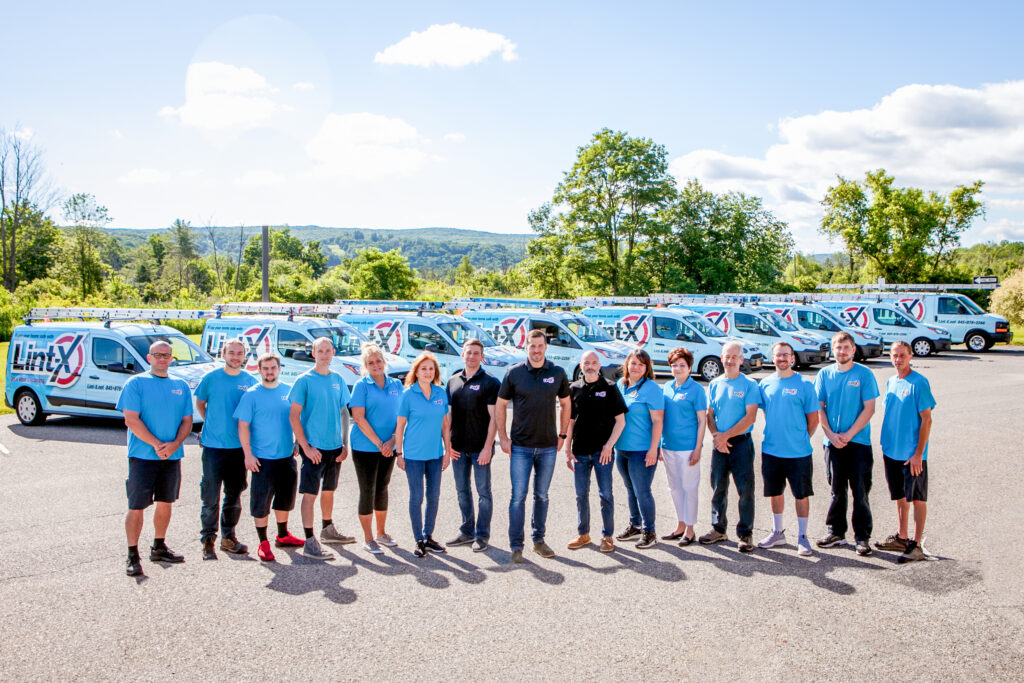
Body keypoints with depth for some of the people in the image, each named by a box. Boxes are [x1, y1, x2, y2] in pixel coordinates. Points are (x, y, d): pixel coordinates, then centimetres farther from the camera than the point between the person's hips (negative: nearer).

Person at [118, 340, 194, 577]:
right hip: (143, 455, -5)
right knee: (137, 506, -4)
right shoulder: (135, 383, -2)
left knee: (165, 502, 13)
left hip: (172, 455, 5)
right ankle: (133, 556, 4)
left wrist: (174, 444, -9)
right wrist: (156, 445, -16)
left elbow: (187, 420, 9)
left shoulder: (181, 386, 11)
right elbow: (131, 420, -10)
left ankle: (159, 548, 28)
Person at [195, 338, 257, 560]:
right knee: (211, 496, -1)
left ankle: (228, 537, 23)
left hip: (239, 445, 2)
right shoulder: (210, 378, -1)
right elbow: (199, 404, 13)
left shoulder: (250, 381, 3)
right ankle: (208, 540, 8)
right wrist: (211, 423, 2)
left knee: (234, 495, 11)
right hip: (213, 444, -2)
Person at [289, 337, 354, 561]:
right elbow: (294, 416, -10)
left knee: (329, 490, 19)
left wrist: (345, 444, 7)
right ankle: (310, 542, -2)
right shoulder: (304, 380, -7)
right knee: (310, 494, -5)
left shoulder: (338, 380, 8)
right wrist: (306, 447, -15)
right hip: (314, 447, -6)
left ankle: (328, 530, 35)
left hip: (335, 446, 6)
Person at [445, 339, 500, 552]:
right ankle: (467, 531, 25)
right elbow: (447, 413, 12)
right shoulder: (453, 381, 9)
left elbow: (493, 417, -9)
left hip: (480, 448, -5)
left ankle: (482, 535, 12)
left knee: (483, 491, 3)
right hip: (458, 447, 5)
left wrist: (487, 447, -14)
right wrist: (447, 443, 4)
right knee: (462, 490, 13)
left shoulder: (490, 382, -5)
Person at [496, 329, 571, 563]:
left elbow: (566, 404, 13)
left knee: (542, 495, 12)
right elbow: (500, 405, 3)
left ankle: (539, 540, 25)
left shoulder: (557, 373, 2)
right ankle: (516, 546, 5)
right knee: (518, 496, -2)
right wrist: (503, 437, -2)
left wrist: (562, 435, 9)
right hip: (520, 447, -2)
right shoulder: (514, 373, -3)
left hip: (548, 447, 2)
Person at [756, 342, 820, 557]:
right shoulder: (766, 384, 5)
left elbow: (813, 419, -1)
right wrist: (774, 435, 9)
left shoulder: (804, 384, -6)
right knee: (775, 492, 15)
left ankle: (802, 536, 17)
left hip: (798, 452, -4)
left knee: (801, 494, 5)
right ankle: (777, 532, 30)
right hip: (771, 450, 4)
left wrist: (800, 439, 2)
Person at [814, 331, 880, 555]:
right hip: (833, 442, 3)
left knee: (860, 491, 0)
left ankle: (862, 537, 8)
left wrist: (848, 435, -12)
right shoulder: (824, 374, 6)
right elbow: (819, 407, 6)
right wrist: (831, 434, -7)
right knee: (837, 489, 11)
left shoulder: (864, 374, -3)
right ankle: (836, 532, 23)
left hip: (859, 441, -3)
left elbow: (869, 409, -7)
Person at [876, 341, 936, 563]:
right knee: (900, 496, 17)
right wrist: (885, 446, 14)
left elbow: (926, 420, -14)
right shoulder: (891, 382, 9)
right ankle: (902, 538, 28)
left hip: (912, 454, -7)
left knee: (917, 498, 2)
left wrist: (918, 453, -16)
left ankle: (917, 544, 9)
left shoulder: (919, 383, -13)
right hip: (892, 452, 7)